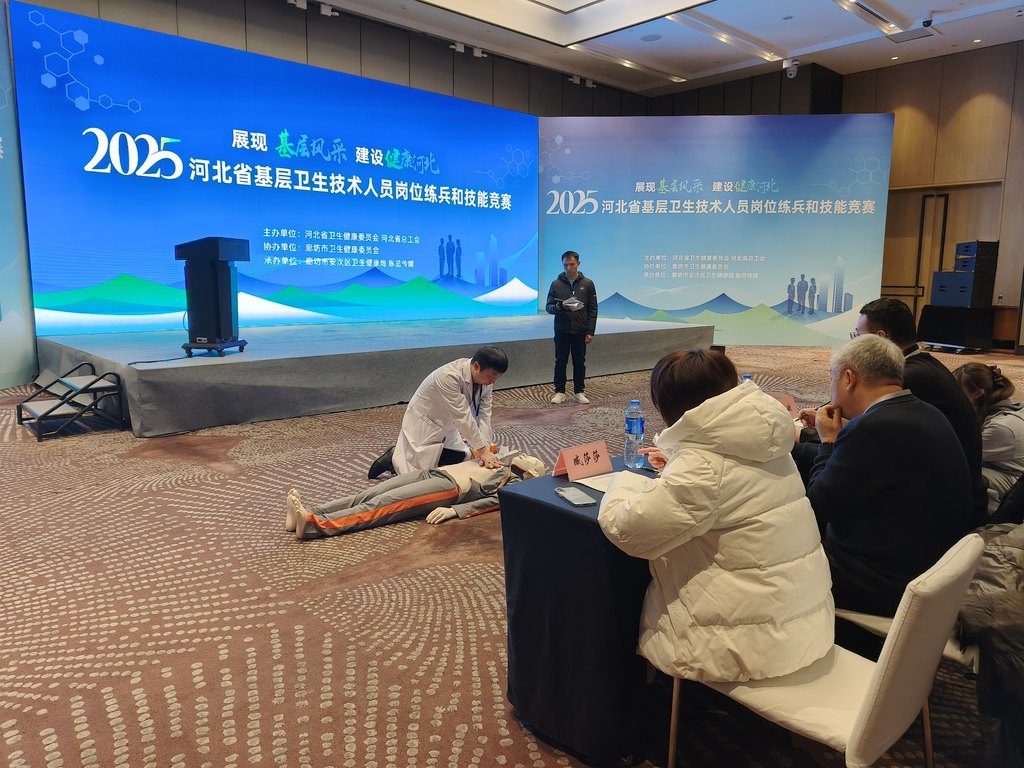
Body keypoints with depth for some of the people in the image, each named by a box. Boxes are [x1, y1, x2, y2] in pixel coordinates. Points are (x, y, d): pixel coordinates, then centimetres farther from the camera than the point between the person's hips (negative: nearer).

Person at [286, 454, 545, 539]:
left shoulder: (515, 483, 11)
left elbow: (494, 501, -9)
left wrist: (454, 510, -20)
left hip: (450, 487, -7)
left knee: (380, 505, -26)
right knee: (367, 495, -15)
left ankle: (312, 525, -40)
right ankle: (306, 514, -28)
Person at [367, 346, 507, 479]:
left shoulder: (486, 378, -12)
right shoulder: (449, 376, -35)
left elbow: (484, 415, -15)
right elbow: (463, 416, -36)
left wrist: (485, 451, -25)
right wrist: (483, 451, -35)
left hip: (446, 428, 8)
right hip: (423, 427, -8)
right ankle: (393, 459, 17)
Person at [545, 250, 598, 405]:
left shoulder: (587, 283, 2)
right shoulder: (556, 284, 3)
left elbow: (593, 309, 2)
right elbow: (549, 307, 4)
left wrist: (590, 331, -4)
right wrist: (558, 307, -19)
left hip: (580, 332, 0)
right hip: (561, 331, 0)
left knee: (580, 363, 6)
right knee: (560, 362, 5)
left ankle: (579, 392, 16)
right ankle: (559, 392, 14)